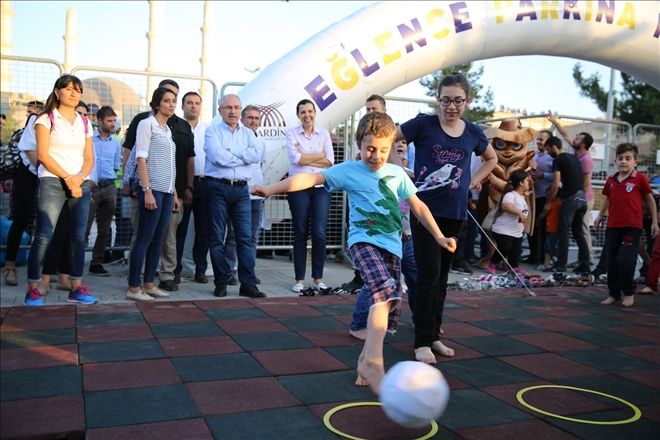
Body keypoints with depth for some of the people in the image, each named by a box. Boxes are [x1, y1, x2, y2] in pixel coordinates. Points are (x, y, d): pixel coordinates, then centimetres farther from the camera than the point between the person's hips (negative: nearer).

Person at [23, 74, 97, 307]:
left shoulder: (85, 123, 16)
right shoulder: (46, 119, 4)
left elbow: (89, 158, 11)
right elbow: (43, 155, -6)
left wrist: (79, 178, -8)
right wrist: (67, 178, -12)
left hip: (81, 183, 4)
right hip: (52, 182, -4)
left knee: (78, 237, 1)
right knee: (43, 236, -9)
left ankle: (76, 288, 6)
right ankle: (32, 289, -4)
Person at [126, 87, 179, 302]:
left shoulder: (168, 130, 18)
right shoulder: (147, 124, -3)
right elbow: (141, 159, -10)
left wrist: (174, 193, 15)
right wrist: (147, 190, -18)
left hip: (167, 191, 7)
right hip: (152, 189, -7)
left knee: (157, 239, 8)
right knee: (144, 239, -5)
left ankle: (149, 284, 14)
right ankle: (133, 288, 0)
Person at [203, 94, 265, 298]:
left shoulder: (248, 133, 14)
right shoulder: (212, 131, 3)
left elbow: (258, 154, -5)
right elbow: (217, 156, -14)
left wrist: (230, 153, -9)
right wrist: (244, 156, -3)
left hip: (241, 189, 3)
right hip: (218, 187, -3)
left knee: (245, 237, 0)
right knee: (217, 238, 3)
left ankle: (248, 284, 3)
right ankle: (221, 283, 12)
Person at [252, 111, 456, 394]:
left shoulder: (397, 174, 14)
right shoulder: (349, 170, 2)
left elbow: (418, 206, 20)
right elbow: (311, 178, -7)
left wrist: (439, 237, 18)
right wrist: (272, 189, -18)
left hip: (392, 246, 6)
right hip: (364, 241, -6)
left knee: (389, 308, 4)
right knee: (385, 290, -31)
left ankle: (365, 361, 22)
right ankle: (373, 361, -32)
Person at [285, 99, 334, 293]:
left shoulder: (324, 133, 10)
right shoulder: (292, 133, 4)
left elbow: (330, 161, -1)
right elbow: (295, 158, -10)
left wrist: (305, 158, -6)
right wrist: (320, 155, -5)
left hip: (321, 187, 1)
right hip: (299, 187, -1)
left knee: (319, 233, -3)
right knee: (300, 233, 3)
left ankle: (318, 278, 9)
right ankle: (300, 279, 10)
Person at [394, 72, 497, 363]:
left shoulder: (473, 133, 6)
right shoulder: (423, 124, -6)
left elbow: (492, 158, 24)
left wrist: (473, 181, 10)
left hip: (455, 213, 4)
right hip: (426, 210, -4)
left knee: (442, 277, 12)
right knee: (429, 275, -7)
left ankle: (433, 335, 24)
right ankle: (422, 341, 3)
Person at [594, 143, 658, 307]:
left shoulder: (640, 179, -3)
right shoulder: (611, 180, 9)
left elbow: (650, 200, 4)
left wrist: (654, 222, 4)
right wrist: (600, 216, 16)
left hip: (632, 227, -5)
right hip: (612, 227, 5)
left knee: (626, 260, -12)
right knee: (612, 262, 7)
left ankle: (629, 293, 7)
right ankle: (613, 293, 20)